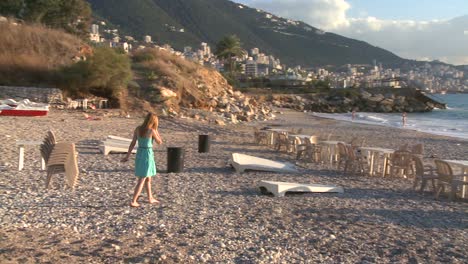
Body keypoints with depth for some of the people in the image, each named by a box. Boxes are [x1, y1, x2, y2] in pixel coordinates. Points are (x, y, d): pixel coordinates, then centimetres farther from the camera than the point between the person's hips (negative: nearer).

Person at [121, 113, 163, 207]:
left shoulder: (138, 129, 1)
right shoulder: (151, 131, -15)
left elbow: (132, 143, 2)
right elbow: (159, 142, 0)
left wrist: (127, 156, 7)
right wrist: (156, 129, 4)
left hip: (139, 154, 7)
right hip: (147, 155, -7)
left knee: (148, 178, 21)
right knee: (141, 180, 0)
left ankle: (150, 198, 32)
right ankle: (133, 202, -2)